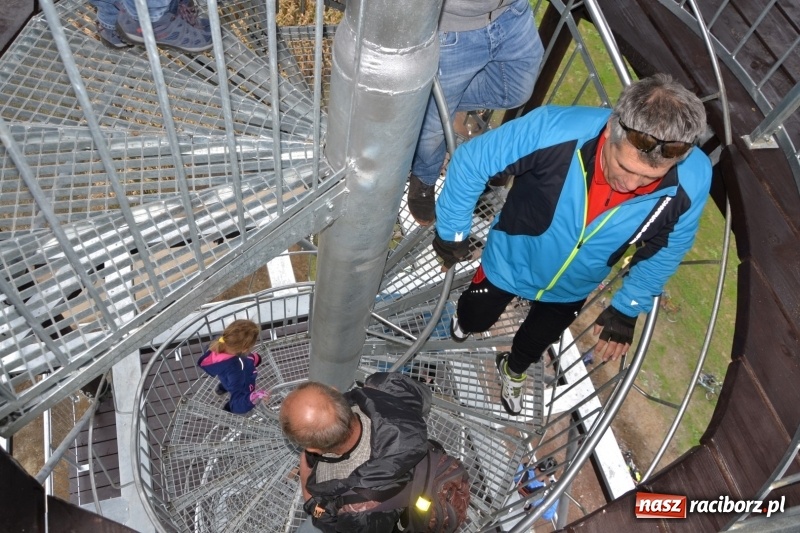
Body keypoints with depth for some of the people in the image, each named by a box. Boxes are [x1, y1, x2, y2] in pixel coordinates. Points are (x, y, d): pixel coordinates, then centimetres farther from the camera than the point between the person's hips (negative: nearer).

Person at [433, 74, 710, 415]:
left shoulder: (692, 182, -32)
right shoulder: (556, 129, -41)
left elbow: (668, 249, -10)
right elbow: (471, 160, -24)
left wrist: (627, 309, -1)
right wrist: (451, 232, -15)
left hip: (571, 290, 2)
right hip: (510, 263, -2)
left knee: (538, 340, 32)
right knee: (475, 320, 28)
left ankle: (513, 371, 68)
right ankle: (465, 321, 67)